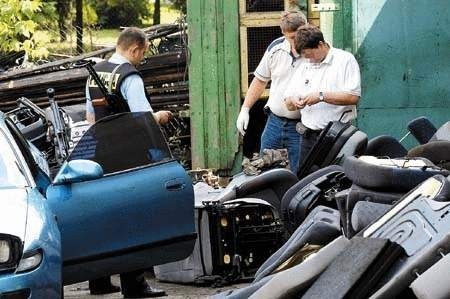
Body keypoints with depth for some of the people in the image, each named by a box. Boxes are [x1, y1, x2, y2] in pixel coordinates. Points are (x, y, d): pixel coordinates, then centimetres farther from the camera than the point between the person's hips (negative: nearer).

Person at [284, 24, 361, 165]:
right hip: (309, 136, 6)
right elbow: (288, 102, 18)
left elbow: (353, 97, -14)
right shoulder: (304, 67, 18)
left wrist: (322, 96, -15)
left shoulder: (345, 60, -2)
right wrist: (294, 101, -6)